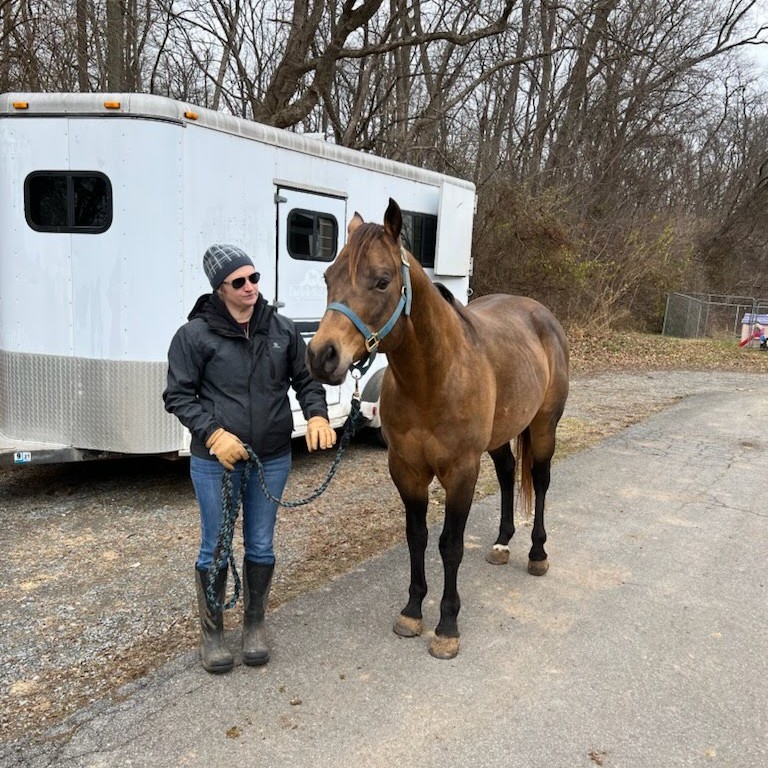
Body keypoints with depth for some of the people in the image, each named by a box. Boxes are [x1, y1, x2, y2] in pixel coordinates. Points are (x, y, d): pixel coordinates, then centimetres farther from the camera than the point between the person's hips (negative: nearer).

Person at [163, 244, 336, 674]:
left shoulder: (281, 329, 0)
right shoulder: (195, 335, -9)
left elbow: (306, 380, 8)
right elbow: (178, 396, -6)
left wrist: (317, 415, -12)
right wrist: (213, 432, -20)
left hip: (273, 459, 3)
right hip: (215, 461, -3)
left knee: (261, 546, 14)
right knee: (216, 549, 9)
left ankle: (255, 624, 35)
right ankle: (212, 632, 29)